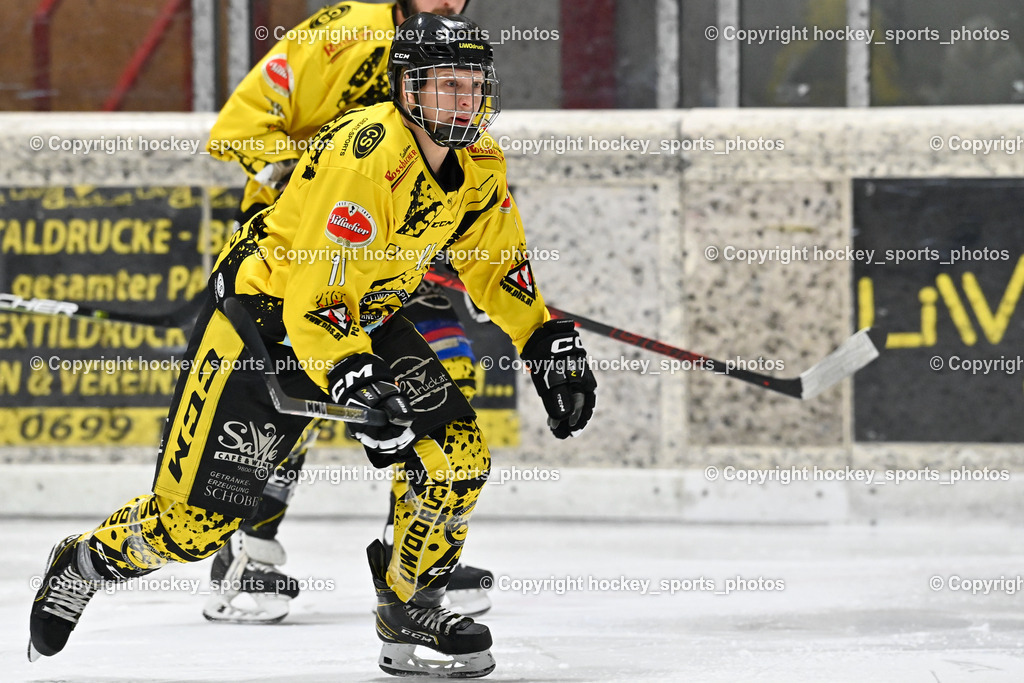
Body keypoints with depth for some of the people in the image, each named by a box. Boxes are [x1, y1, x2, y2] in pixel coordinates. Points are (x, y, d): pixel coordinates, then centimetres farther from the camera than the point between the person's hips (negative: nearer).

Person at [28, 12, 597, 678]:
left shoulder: (480, 166, -6)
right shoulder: (365, 154, -31)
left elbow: (500, 268, 12)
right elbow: (313, 299, -33)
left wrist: (551, 344, 2)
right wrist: (357, 388, -41)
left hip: (367, 317, 7)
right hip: (263, 317, -7)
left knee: (457, 451, -11)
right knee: (196, 519, -7)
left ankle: (409, 610, 7)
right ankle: (88, 560, 23)